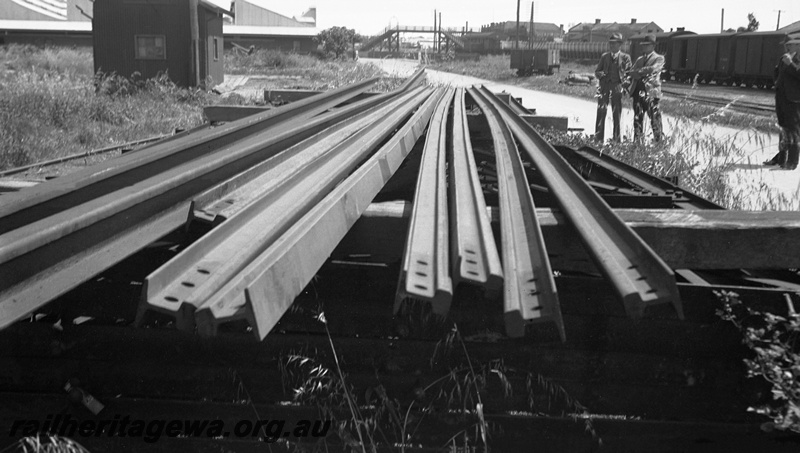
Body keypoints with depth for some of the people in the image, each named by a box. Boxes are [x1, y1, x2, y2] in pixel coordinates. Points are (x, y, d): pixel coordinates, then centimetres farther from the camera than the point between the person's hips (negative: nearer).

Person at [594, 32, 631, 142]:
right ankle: (598, 139, -6)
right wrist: (600, 74, -5)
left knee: (617, 114, 2)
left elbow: (629, 73, 5)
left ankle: (616, 140, 9)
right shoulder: (604, 56, 14)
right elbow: (597, 71, 17)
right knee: (601, 110, -9)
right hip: (604, 86, 1)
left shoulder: (625, 57, 7)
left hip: (617, 87, -1)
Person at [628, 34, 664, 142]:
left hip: (651, 92, -5)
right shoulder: (639, 59, 23)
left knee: (655, 120, -7)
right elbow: (631, 73, 10)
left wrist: (638, 72, -5)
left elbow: (652, 69, -14)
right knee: (637, 120, 4)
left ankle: (658, 142, -4)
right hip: (638, 92, 5)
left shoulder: (659, 58, 5)